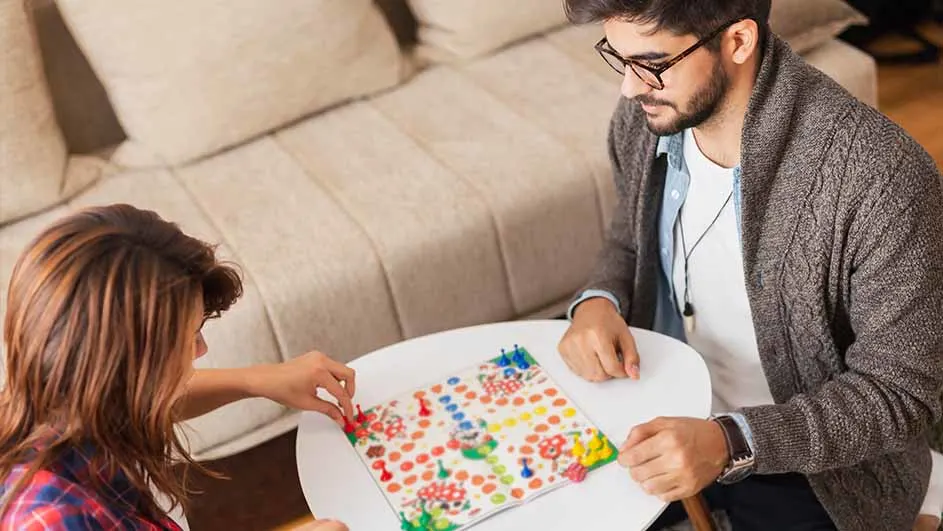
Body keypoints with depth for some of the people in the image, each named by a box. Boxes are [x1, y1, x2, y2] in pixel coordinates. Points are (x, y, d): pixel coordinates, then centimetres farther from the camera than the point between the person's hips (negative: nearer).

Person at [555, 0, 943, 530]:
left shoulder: (882, 176, -30)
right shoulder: (643, 118, -11)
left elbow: (900, 393, -22)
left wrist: (731, 442, -34)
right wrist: (598, 300, -13)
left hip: (813, 462, -4)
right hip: (671, 419, 5)